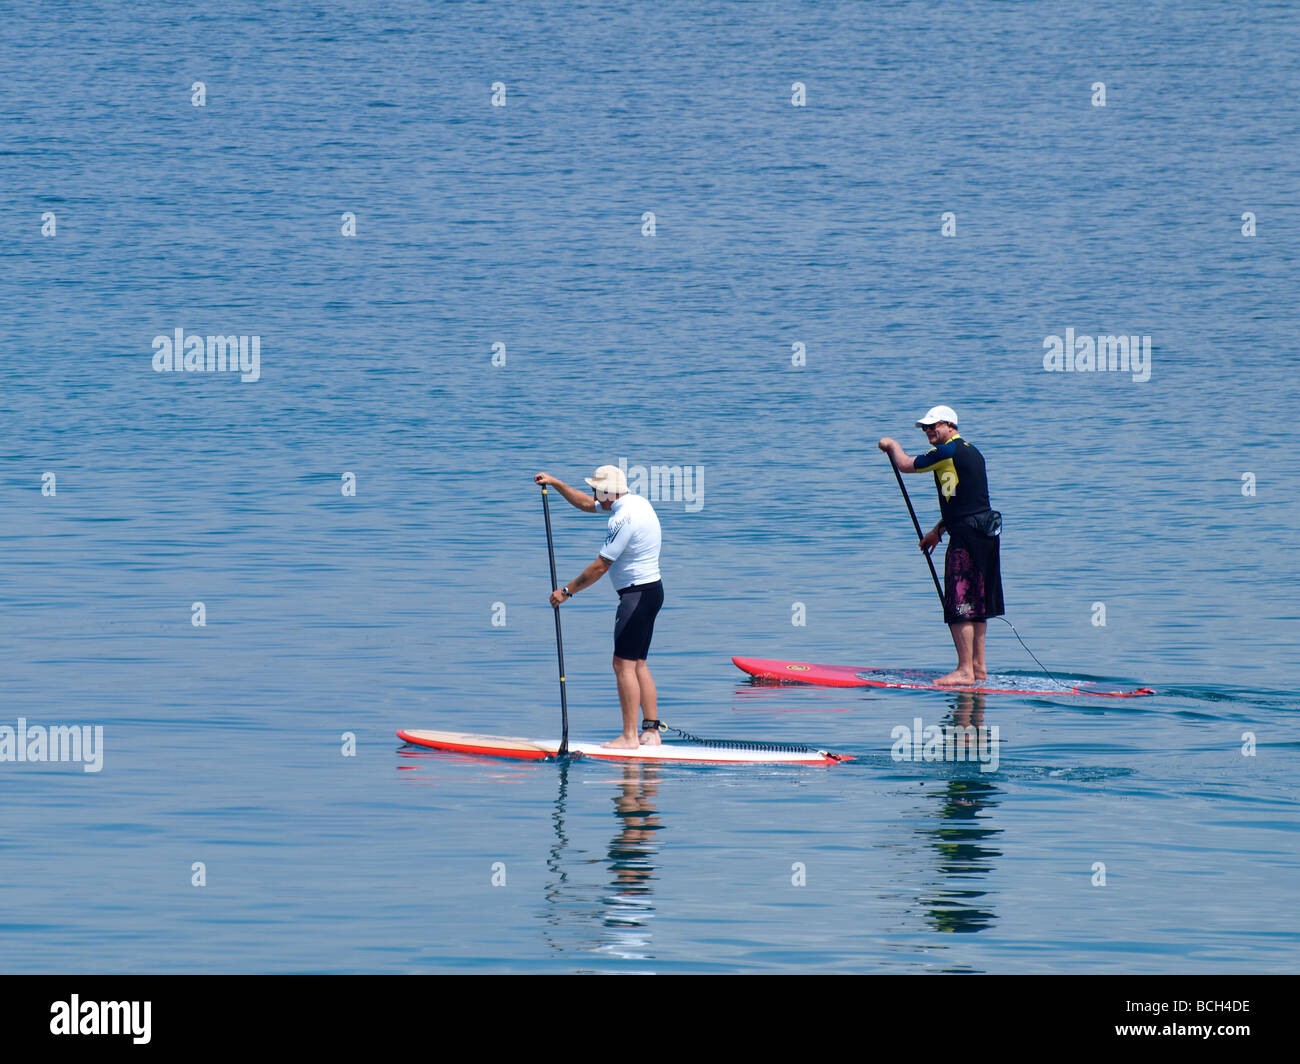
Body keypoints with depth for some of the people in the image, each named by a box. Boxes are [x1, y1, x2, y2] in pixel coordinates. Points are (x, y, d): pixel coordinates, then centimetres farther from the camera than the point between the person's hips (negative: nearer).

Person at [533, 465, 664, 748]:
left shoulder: (624, 519, -20)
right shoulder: (636, 502, 10)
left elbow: (600, 567, -18)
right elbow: (586, 505, 26)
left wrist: (567, 591, -9)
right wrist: (555, 484, 24)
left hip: (637, 595, -10)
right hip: (651, 591, 10)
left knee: (624, 664, -9)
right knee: (638, 665, 13)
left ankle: (629, 736, -10)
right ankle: (651, 731, 12)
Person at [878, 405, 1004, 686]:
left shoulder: (948, 451, -11)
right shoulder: (971, 452, 18)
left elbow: (906, 465, -2)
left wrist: (892, 445, 17)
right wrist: (938, 531, 29)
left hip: (967, 536, -10)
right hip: (985, 534, 10)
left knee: (959, 606, -8)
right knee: (976, 604, 15)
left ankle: (965, 671, -9)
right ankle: (978, 665, 20)